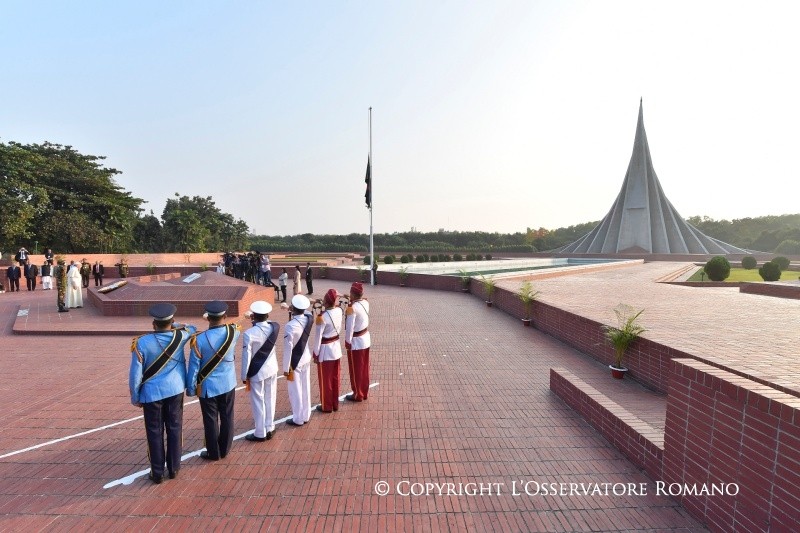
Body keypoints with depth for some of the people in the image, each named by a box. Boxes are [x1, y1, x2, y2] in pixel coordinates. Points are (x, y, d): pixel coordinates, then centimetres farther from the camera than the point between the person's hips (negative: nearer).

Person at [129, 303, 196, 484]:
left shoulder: (141, 343, -16)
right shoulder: (180, 336, -11)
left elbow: (135, 374, -10)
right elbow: (192, 328, 15)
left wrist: (135, 397, 3)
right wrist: (174, 325, 17)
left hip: (152, 393, -2)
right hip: (175, 390, 2)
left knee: (155, 432, 11)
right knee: (175, 428, 14)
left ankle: (157, 473, 22)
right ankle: (174, 468, 25)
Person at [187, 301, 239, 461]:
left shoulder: (199, 339, -21)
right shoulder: (233, 332, -14)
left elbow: (194, 366, -12)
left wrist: (190, 388, 0)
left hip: (208, 386, -3)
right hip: (228, 383, 3)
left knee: (211, 420, 13)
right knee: (227, 417, 16)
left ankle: (213, 453, 27)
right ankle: (224, 450, 31)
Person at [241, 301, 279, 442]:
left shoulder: (249, 334, -23)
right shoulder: (274, 327, -8)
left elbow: (246, 357, -17)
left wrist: (245, 377, -7)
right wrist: (259, 320, 7)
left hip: (257, 372, -5)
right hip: (272, 369, 5)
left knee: (258, 402, 9)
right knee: (270, 399, 17)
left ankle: (260, 434, 21)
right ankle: (269, 429, 29)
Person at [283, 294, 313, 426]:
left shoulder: (291, 326, -29)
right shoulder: (309, 318, -10)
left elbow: (288, 348, -22)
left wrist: (286, 368, -14)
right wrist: (293, 311, 11)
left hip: (295, 361, -7)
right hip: (306, 358, 7)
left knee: (295, 390, 11)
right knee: (305, 388, 19)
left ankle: (298, 419, 26)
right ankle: (306, 415, 34)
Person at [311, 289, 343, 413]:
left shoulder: (322, 316, -25)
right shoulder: (339, 310, -7)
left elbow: (318, 336, -17)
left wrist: (315, 353, -8)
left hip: (325, 350, -6)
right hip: (336, 347, 6)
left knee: (325, 380, 11)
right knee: (335, 378, 18)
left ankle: (326, 406, 25)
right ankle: (335, 404, 31)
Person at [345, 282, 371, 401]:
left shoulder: (352, 307, -26)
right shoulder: (365, 302, -3)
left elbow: (350, 327, -22)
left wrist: (347, 341, -10)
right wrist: (351, 300, 3)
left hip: (356, 341, -7)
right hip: (365, 338, 7)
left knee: (356, 369, 9)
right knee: (364, 368, 18)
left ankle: (358, 395, 23)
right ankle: (365, 392, 31)